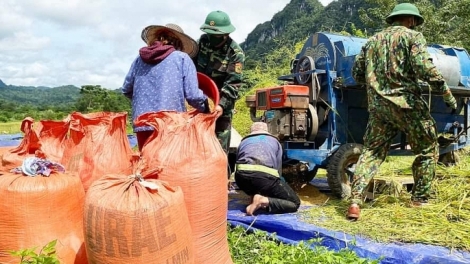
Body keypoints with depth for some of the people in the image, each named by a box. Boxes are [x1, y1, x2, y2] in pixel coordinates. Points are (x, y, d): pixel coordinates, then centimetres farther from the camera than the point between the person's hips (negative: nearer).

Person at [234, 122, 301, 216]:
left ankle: (255, 196, 7)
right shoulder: (274, 141, 30)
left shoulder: (244, 141, 34)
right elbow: (278, 169, 32)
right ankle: (264, 201, -14)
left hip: (242, 176, 4)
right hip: (265, 175, -4)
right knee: (295, 203, 9)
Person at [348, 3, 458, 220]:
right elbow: (424, 68, -13)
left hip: (377, 105, 5)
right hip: (406, 103, -4)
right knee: (427, 151, 14)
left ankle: (355, 201, -2)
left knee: (371, 152, 9)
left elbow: (357, 74, 16)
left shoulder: (372, 41, 17)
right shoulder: (412, 36, 1)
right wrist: (445, 92, -4)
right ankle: (419, 200, 19)